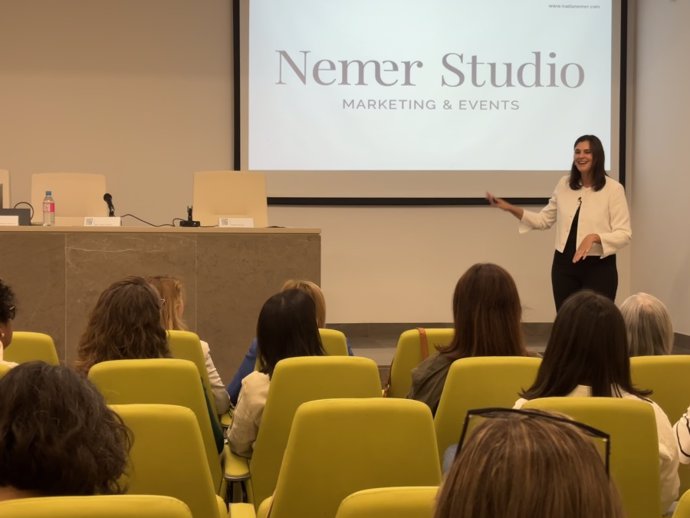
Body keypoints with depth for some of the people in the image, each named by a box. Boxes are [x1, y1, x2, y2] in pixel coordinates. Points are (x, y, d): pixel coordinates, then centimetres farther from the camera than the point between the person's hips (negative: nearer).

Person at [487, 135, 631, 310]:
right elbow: (544, 220, 13)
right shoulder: (564, 184, 7)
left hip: (598, 267, -4)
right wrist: (510, 208, 2)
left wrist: (594, 237, -26)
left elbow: (624, 234, -9)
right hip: (564, 265, 4)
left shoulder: (613, 189, -7)